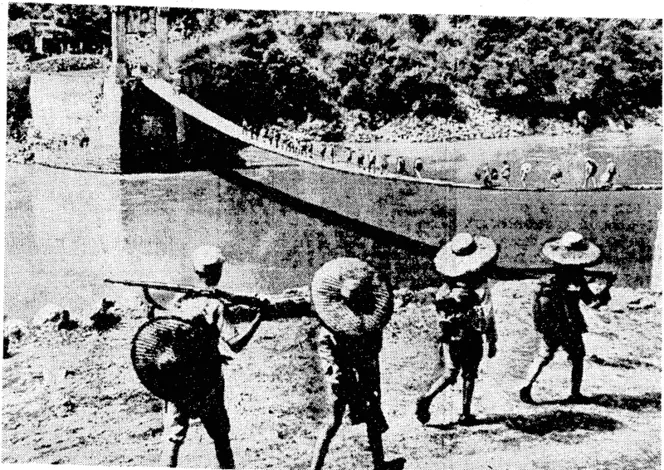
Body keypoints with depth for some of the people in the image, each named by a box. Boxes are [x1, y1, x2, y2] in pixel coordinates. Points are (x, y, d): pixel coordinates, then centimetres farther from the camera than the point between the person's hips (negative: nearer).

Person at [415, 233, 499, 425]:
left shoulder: (447, 285, 1)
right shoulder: (480, 285, -11)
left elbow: (439, 310, 8)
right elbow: (488, 317, -11)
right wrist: (492, 341, -1)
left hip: (449, 337, 3)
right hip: (471, 338, -3)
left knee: (449, 373, 10)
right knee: (469, 375, 12)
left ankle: (426, 398, -11)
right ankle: (465, 413, 16)